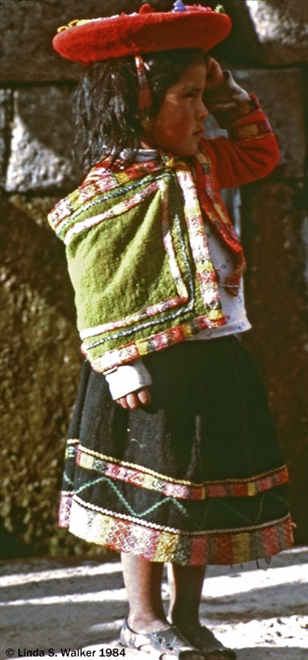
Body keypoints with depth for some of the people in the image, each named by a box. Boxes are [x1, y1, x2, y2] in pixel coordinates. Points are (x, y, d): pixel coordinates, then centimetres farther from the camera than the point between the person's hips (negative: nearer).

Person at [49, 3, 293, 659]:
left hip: (217, 359, 9)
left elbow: (259, 151, 29)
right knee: (151, 483, 2)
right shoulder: (111, 188, -14)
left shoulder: (198, 163, 12)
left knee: (206, 483, 13)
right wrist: (121, 366, -20)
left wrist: (228, 93, 16)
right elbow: (100, 292, -16)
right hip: (157, 366, -9)